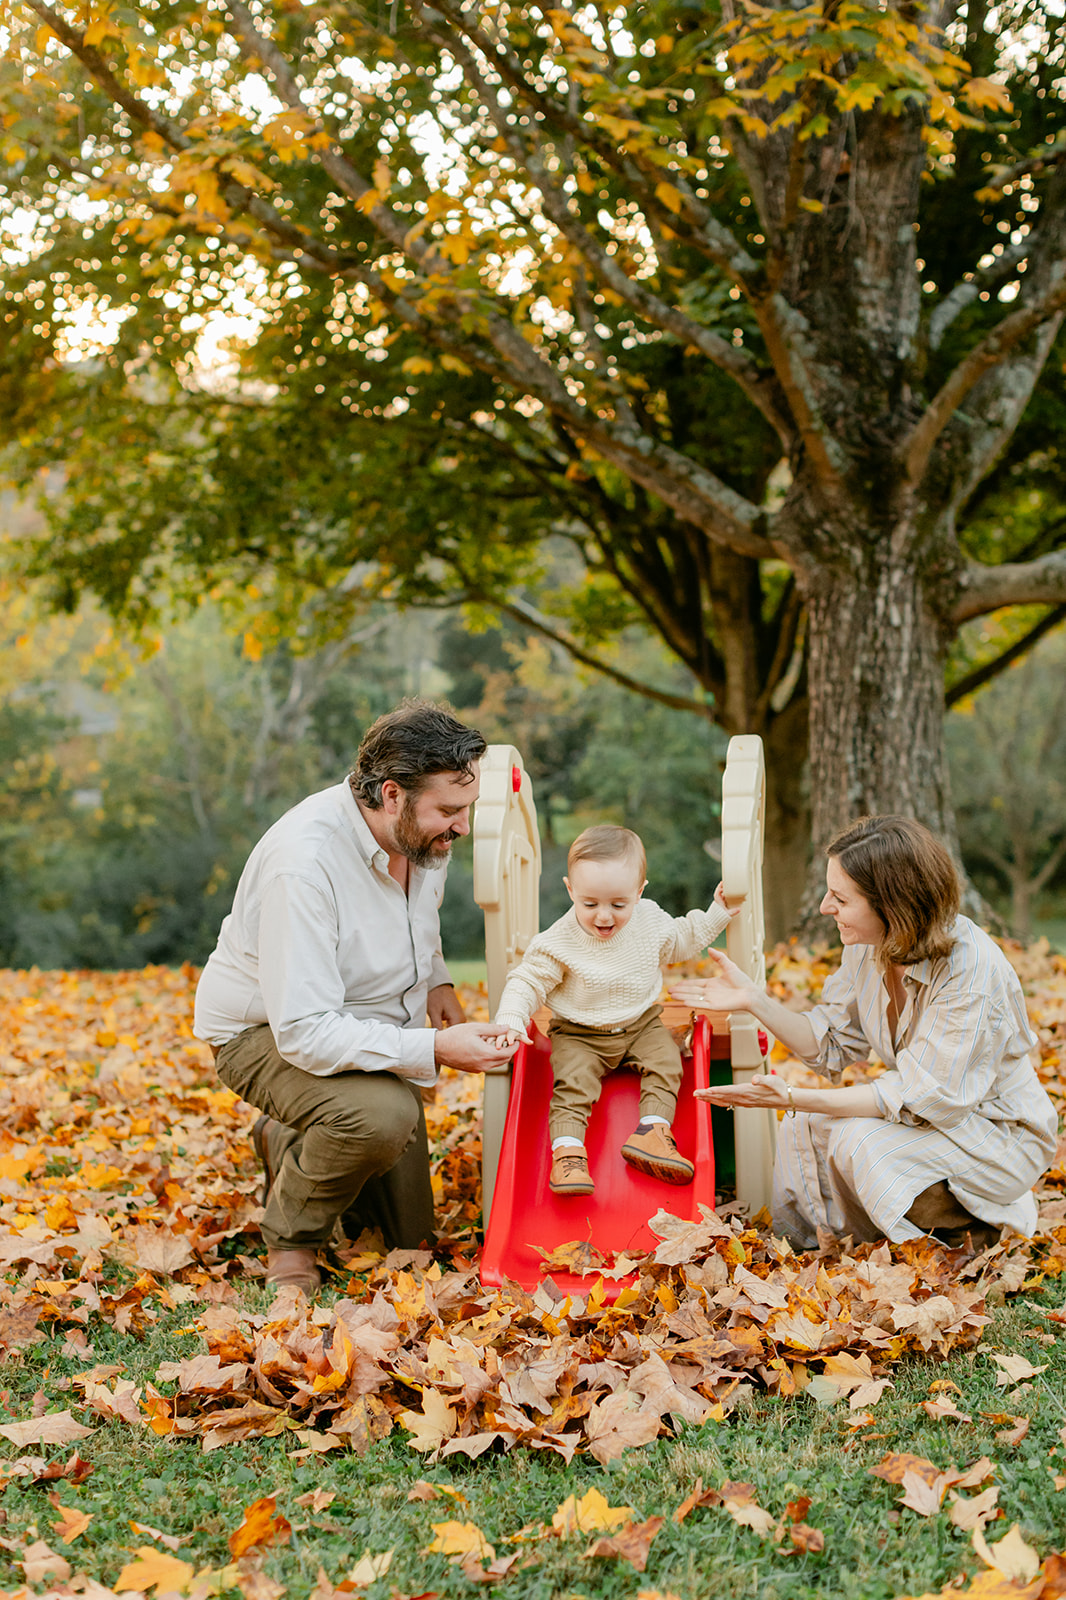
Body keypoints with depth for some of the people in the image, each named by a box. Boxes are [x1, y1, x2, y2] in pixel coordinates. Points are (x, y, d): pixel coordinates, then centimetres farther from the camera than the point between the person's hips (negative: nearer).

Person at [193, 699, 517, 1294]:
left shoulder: (425, 832, -11)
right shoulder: (302, 861, -36)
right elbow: (304, 1031, -37)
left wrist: (436, 980, -1)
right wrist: (433, 1050, -42)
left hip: (371, 1027, 7)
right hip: (267, 1030, -7)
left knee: (407, 1233, 9)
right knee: (384, 1112, -38)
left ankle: (287, 1144, 33)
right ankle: (291, 1236, -10)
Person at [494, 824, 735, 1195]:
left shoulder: (651, 921, -7)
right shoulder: (559, 943, -19)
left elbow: (683, 940, 14)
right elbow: (526, 981, -14)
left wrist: (717, 912, 5)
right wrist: (511, 1022, -30)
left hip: (640, 1025, 4)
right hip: (579, 1035, -3)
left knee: (666, 1060, -19)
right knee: (573, 1080, -25)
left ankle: (651, 1131, -25)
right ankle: (567, 1151, -32)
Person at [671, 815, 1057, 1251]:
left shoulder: (969, 968, -30)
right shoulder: (867, 946, -8)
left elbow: (922, 1094, -31)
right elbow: (831, 1044, 2)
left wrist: (795, 1098, -34)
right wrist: (754, 1000, -12)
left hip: (1003, 1137, -7)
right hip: (931, 1112, 7)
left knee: (858, 1142, -26)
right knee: (804, 1130, -9)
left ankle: (968, 1231, -3)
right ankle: (801, 1250, 14)